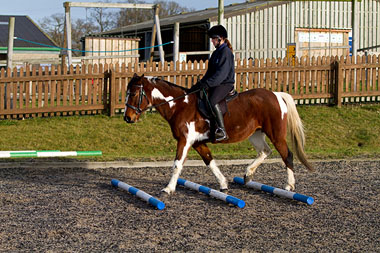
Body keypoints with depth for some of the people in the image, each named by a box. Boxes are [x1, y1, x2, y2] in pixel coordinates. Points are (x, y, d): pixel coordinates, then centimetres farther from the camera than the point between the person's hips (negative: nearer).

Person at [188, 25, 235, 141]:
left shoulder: (226, 52, -11)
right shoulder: (216, 53, 19)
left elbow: (222, 73, -21)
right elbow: (210, 72, 21)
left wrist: (207, 83, -26)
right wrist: (201, 83, 8)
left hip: (225, 84, -10)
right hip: (215, 84, 11)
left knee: (212, 101, -34)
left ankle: (221, 131, -35)